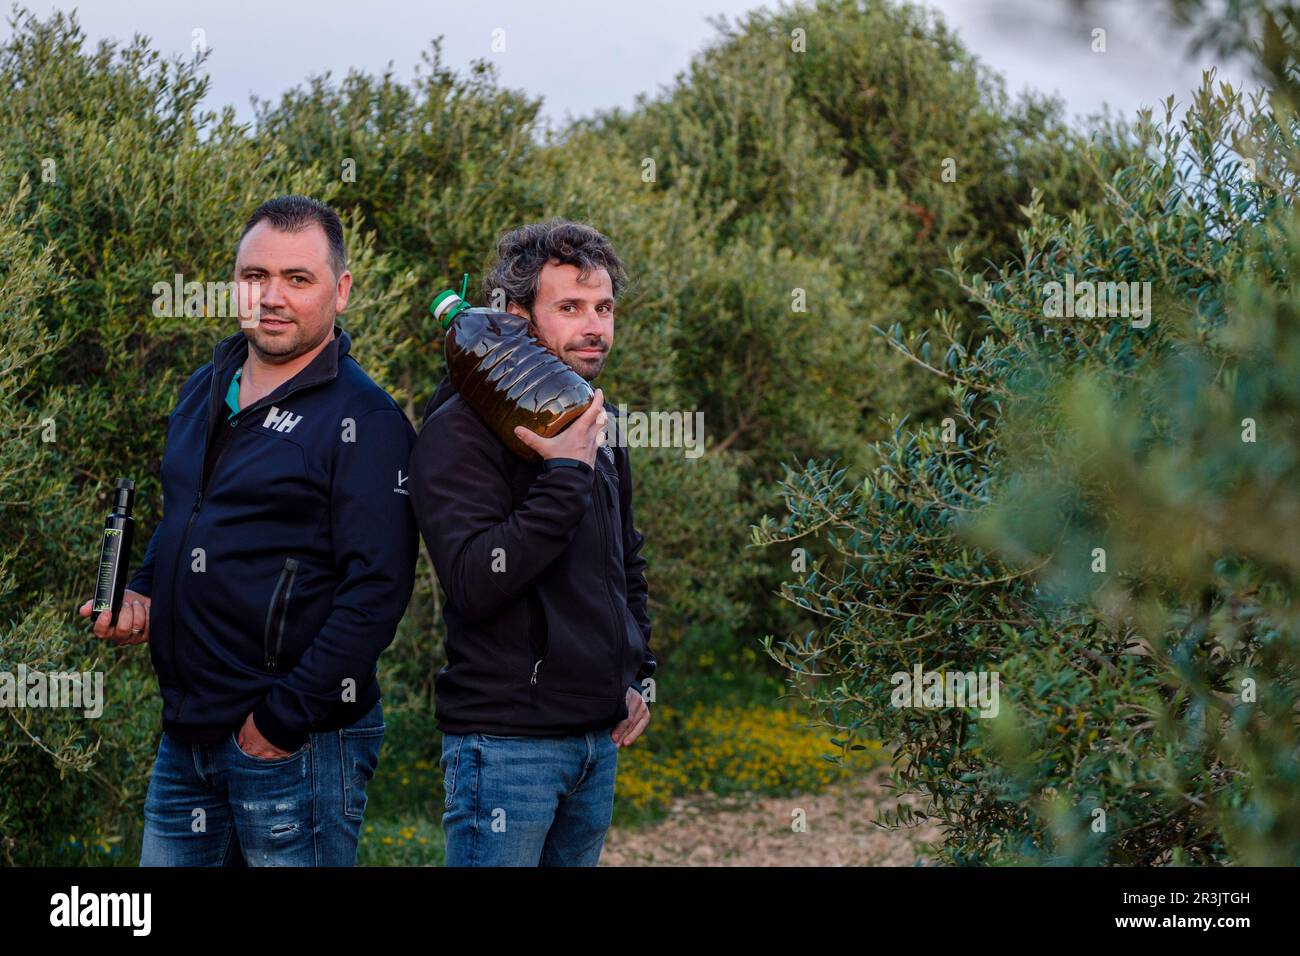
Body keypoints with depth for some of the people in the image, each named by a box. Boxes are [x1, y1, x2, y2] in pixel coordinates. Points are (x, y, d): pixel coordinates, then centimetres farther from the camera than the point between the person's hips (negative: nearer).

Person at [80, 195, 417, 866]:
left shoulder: (364, 421, -12)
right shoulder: (203, 392, 12)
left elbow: (376, 590, -19)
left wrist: (283, 719, -19)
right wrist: (141, 592, 8)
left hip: (297, 743, -7)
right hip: (184, 735, 7)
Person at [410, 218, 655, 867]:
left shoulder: (599, 423, 13)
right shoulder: (463, 429, -12)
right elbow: (475, 582, -24)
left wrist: (638, 673, 16)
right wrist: (565, 473, -23)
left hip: (598, 739, 8)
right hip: (507, 744, -8)